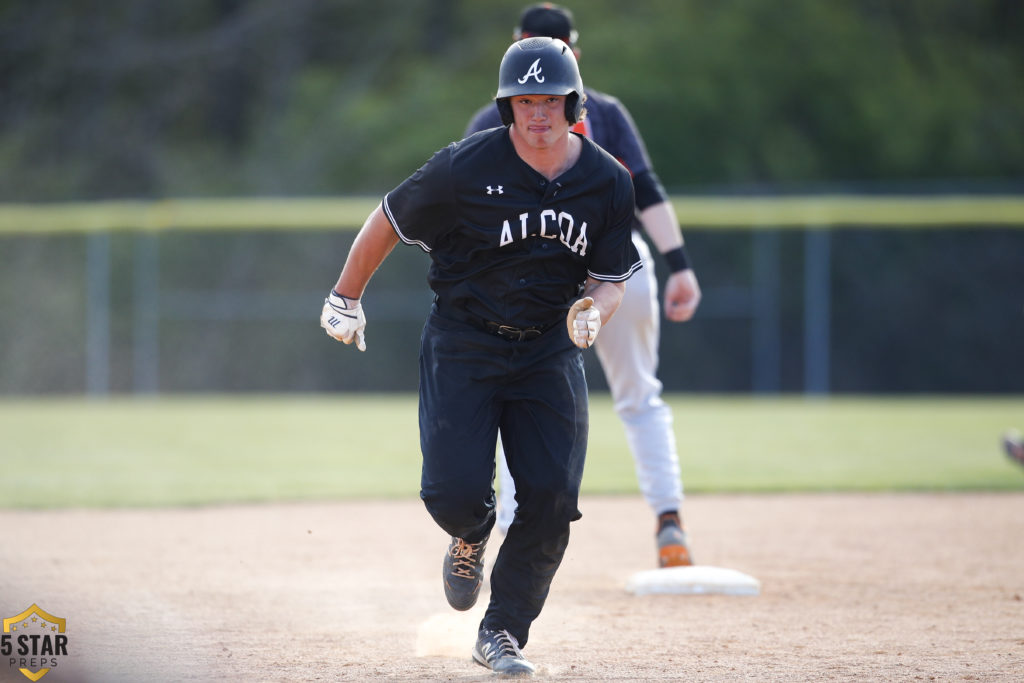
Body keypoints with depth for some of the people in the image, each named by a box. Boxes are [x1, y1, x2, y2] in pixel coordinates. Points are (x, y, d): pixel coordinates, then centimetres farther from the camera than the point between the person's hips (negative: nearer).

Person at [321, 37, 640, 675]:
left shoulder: (609, 183, -5)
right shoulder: (467, 167, -16)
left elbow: (612, 280, 4)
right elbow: (389, 221, -2)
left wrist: (592, 314, -19)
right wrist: (345, 298, 6)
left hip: (550, 350, 3)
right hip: (464, 345, -3)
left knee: (552, 498, -9)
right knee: (455, 490, -15)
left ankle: (502, 633, 7)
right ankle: (472, 536, 25)